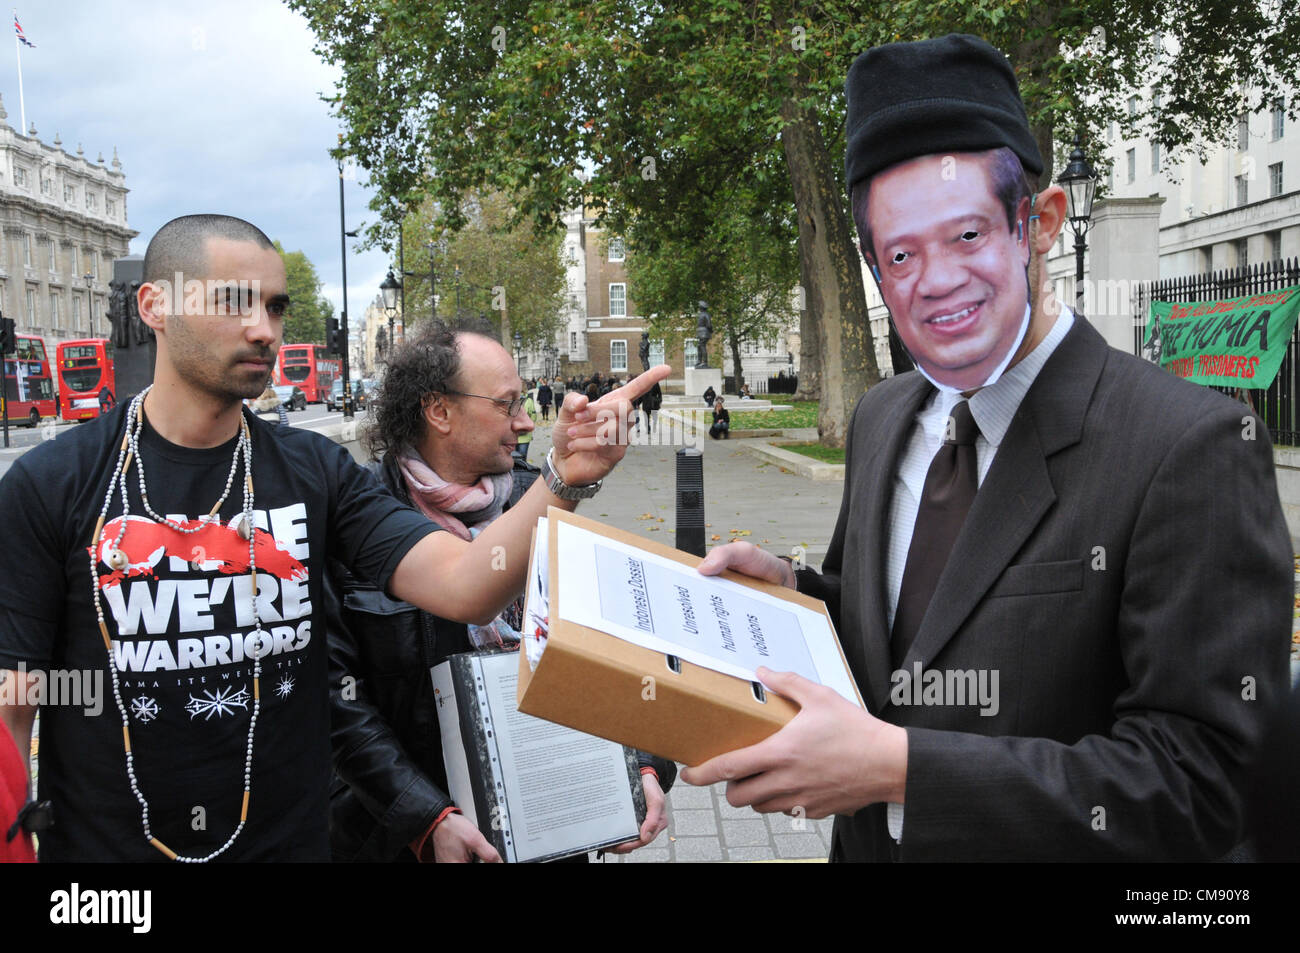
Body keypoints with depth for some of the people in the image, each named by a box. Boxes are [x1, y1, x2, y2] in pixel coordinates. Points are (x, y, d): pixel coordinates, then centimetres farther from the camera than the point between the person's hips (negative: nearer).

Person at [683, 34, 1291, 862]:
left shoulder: (1192, 446, -22)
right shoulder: (879, 420, -2)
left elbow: (1204, 782, -25)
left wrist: (899, 765, -31)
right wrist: (789, 590, -10)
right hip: (864, 844, 6)